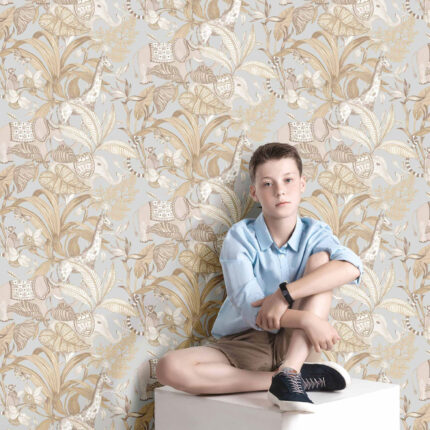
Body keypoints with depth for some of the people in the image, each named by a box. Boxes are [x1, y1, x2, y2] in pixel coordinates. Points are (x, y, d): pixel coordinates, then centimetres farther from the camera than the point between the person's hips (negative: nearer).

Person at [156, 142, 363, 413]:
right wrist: (306, 319, -33)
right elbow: (251, 310, -18)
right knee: (170, 368, -29)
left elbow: (352, 267, -25)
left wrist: (285, 294, -32)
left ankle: (288, 372, -29)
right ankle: (303, 377, -26)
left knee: (321, 258, -18)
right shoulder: (240, 236, -6)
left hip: (297, 344, 0)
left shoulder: (314, 234, 0)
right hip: (245, 344, 0)